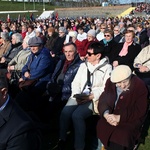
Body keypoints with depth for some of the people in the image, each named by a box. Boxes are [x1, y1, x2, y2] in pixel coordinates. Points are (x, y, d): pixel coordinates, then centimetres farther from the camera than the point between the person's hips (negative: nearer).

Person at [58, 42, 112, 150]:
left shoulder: (107, 68, 2)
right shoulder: (83, 65, 19)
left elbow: (106, 88, -7)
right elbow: (76, 82, 13)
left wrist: (91, 97, -16)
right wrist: (77, 95, -6)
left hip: (94, 99, -5)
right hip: (78, 96, 5)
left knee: (77, 115, -29)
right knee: (65, 113, -23)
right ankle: (62, 140, -4)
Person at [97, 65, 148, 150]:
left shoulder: (140, 87, -13)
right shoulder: (110, 82, -2)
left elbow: (140, 111, -14)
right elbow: (103, 100, -1)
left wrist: (119, 117, -24)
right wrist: (106, 114, -22)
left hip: (131, 120, -4)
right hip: (111, 115, 4)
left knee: (122, 136, -29)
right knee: (101, 128, -22)